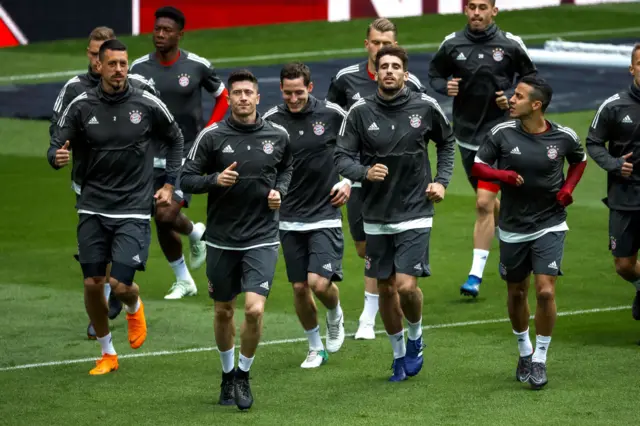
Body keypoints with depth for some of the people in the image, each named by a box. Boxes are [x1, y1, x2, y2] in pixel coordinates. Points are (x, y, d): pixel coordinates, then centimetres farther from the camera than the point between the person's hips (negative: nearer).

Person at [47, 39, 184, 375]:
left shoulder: (147, 105, -5)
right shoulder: (81, 106, -3)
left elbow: (175, 140, 13)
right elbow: (55, 148, 0)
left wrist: (170, 184, 11)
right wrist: (57, 157, -24)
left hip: (133, 211, -2)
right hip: (93, 211, 2)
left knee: (120, 285, -12)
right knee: (92, 283, 1)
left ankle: (134, 308, 27)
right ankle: (107, 354, 22)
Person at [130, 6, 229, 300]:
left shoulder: (198, 66, -7)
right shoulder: (139, 68, -1)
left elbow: (222, 98, 8)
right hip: (153, 157, 3)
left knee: (167, 215, -18)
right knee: (161, 224, 7)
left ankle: (195, 232, 17)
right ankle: (183, 281, 26)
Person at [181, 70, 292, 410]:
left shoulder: (278, 135, -1)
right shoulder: (212, 136, -6)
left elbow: (288, 168, 18)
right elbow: (187, 179, -3)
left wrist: (279, 190, -1)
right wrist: (215, 180, -21)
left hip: (262, 239, -1)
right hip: (221, 239, 1)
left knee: (254, 309, -15)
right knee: (223, 312, 12)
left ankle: (244, 375, 8)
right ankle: (227, 374, 36)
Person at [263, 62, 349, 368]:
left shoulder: (332, 114, -6)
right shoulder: (271, 120, -3)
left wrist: (348, 181, 0)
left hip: (325, 214, -2)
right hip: (290, 219, 2)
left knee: (320, 282, -15)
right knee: (299, 288, 4)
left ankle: (335, 315, 20)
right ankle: (315, 348, 23)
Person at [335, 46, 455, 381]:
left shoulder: (425, 107, -4)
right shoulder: (360, 112, -5)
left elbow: (447, 142, 14)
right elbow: (342, 158, -5)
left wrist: (441, 180, 5)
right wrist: (365, 172, -24)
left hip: (414, 214, -2)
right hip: (376, 216, 2)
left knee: (406, 285, -14)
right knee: (385, 289, 9)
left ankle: (415, 337, 16)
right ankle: (399, 355, 29)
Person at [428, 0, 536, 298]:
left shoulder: (511, 44, -6)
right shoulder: (452, 44, -1)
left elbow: (531, 77, 7)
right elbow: (434, 73, 13)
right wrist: (445, 87, -8)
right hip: (466, 133, 4)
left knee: (483, 203, -13)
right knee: (487, 200, 17)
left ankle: (476, 274, -10)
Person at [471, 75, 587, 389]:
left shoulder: (564, 137, -7)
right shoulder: (502, 133, -8)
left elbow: (579, 161, 15)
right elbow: (477, 166, 0)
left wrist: (568, 188, -2)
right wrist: (502, 175, -19)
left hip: (549, 226, -2)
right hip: (513, 228, 2)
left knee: (545, 291, -12)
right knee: (516, 293, 13)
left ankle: (540, 359, 3)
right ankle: (524, 352, 35)